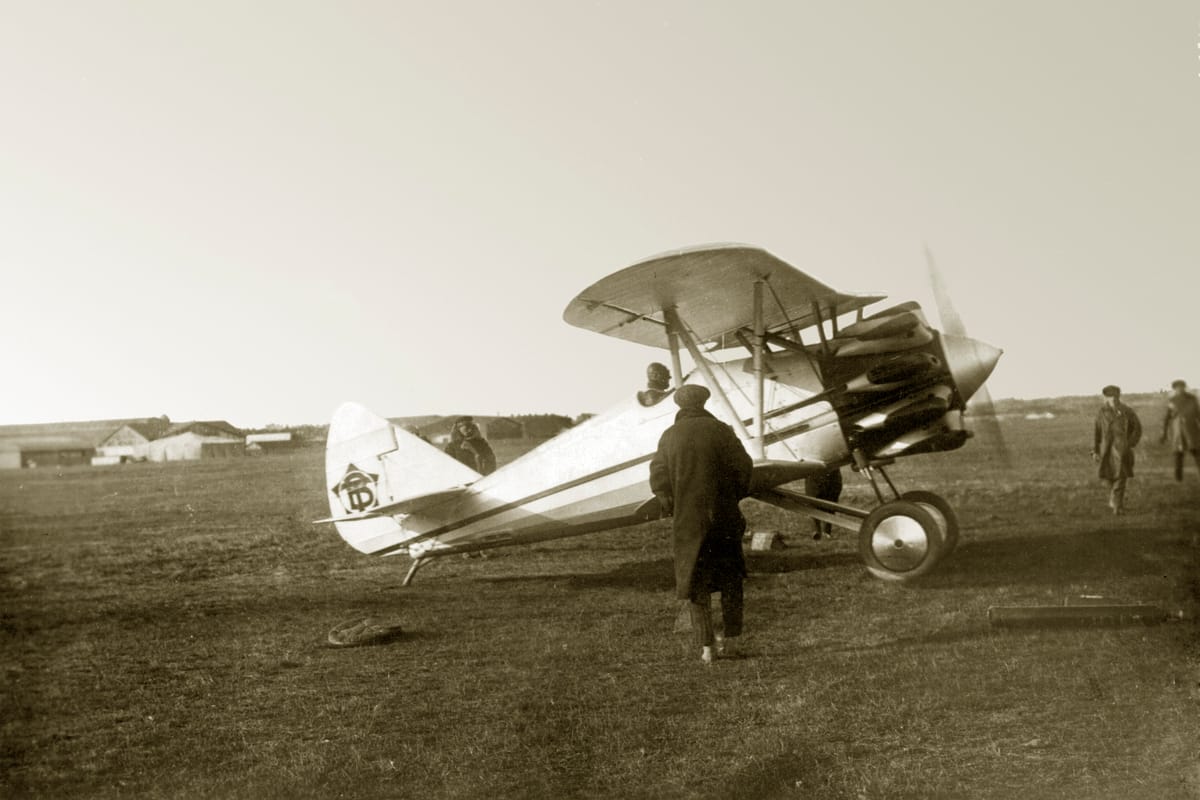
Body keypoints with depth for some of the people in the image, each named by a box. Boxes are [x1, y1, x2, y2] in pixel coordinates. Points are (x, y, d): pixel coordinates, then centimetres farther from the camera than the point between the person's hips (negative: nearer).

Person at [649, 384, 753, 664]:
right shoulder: (721, 431, -4)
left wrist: (672, 508, 12)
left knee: (695, 583, 8)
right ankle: (729, 638, 17)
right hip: (723, 516, 0)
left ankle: (706, 646, 4)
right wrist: (732, 498, 9)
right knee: (730, 578, 16)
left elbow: (658, 478, -1)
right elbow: (742, 469, -6)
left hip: (687, 520, 0)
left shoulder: (670, 436, -1)